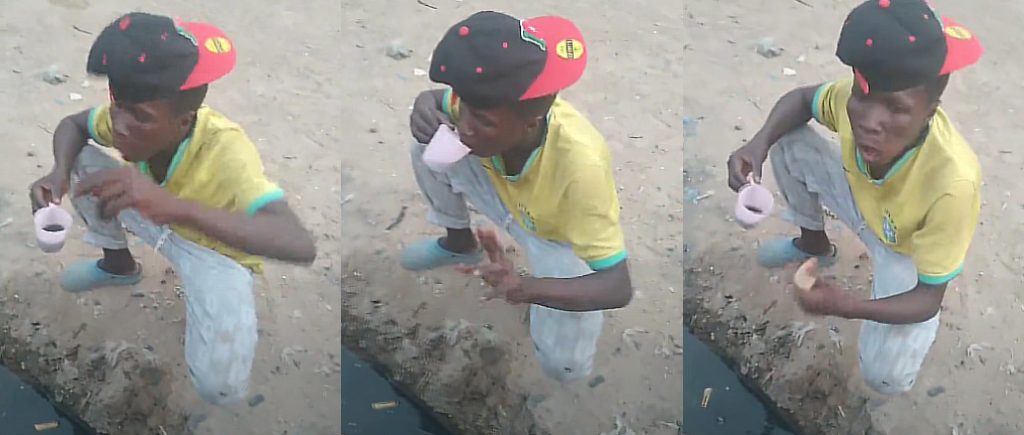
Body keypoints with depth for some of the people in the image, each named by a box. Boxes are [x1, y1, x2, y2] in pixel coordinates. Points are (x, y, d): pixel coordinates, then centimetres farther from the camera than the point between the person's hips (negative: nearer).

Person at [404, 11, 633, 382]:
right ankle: (460, 244, 14)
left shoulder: (580, 164, -45)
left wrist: (526, 288, -59)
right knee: (429, 147, -17)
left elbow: (619, 287, -43)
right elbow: (436, 98, -5)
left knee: (564, 367, -18)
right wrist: (425, 108, -32)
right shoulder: (488, 105, -31)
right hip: (509, 200, 4)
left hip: (561, 236, -4)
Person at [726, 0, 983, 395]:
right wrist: (760, 142, -28)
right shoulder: (856, 99, -32)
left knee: (886, 377, -21)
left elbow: (929, 298, -33)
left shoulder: (953, 182, -44)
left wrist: (850, 307, -52)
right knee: (787, 140, -14)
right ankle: (815, 246, 16)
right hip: (861, 201, 4)